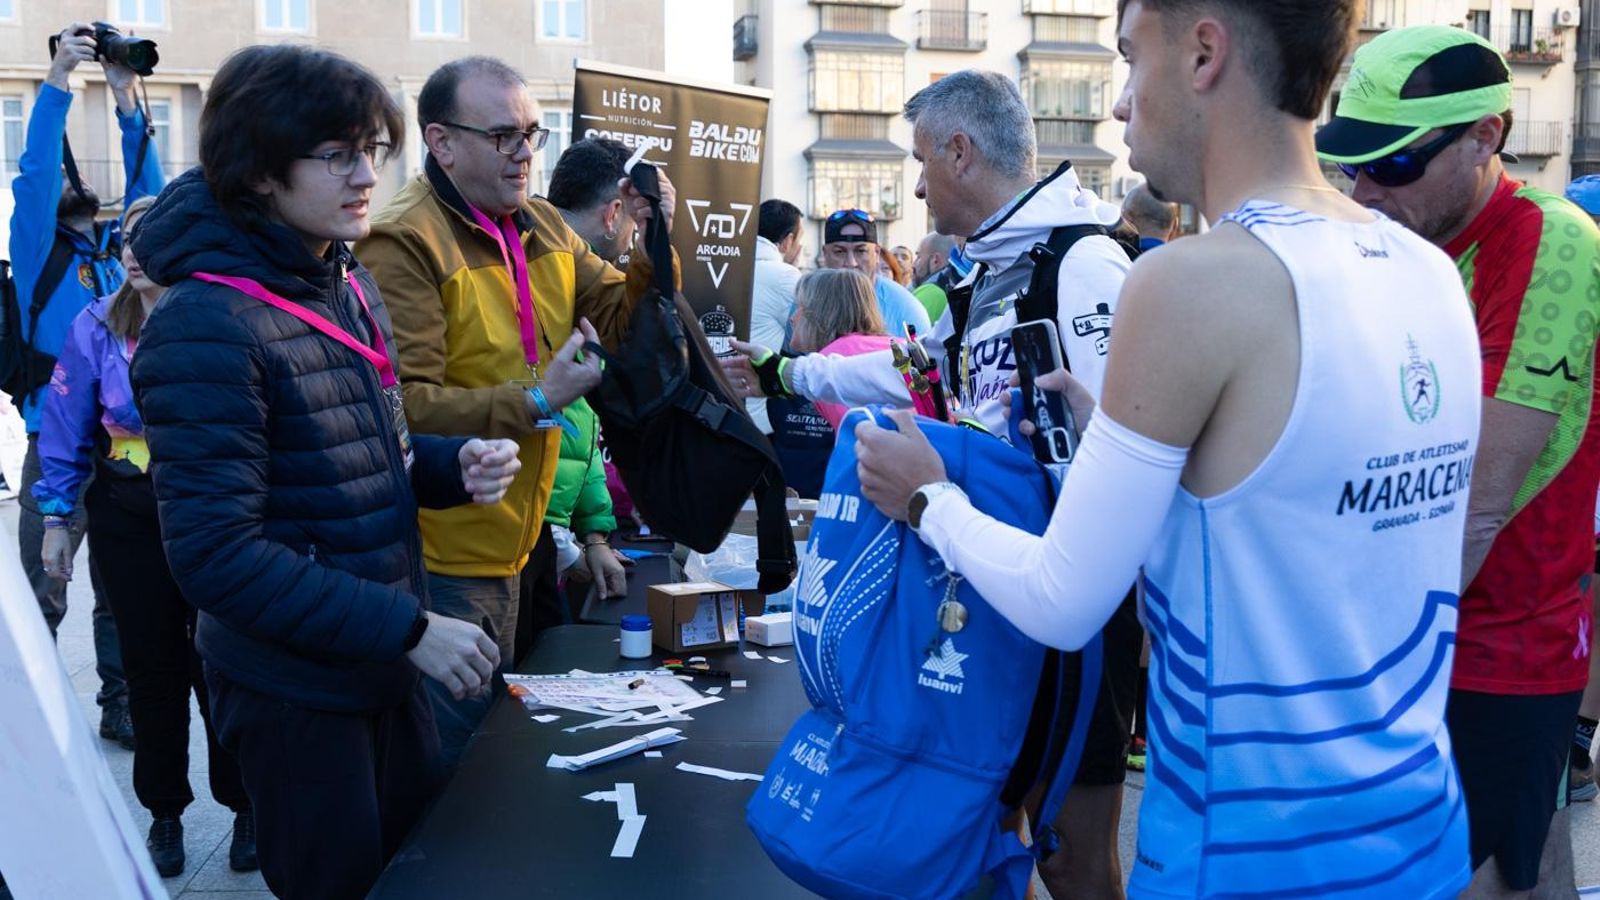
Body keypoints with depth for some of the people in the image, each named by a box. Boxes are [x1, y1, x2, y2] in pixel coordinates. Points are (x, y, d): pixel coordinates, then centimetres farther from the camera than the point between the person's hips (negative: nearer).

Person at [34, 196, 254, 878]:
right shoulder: (97, 329, -4)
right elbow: (66, 432, 3)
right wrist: (56, 519, 2)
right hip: (130, 524, 2)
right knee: (152, 670, 12)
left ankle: (246, 806, 25)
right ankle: (164, 810, 30)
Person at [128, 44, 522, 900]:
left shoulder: (351, 288, 5)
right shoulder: (206, 326, -22)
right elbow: (216, 554, -25)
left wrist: (454, 465, -7)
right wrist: (409, 630, -25)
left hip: (386, 668, 8)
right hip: (294, 690, -8)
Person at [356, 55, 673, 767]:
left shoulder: (543, 225, 7)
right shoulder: (404, 242, -19)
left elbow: (619, 322, 9)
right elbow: (403, 407, -26)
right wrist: (536, 402, -26)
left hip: (509, 547, 8)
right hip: (442, 557, -8)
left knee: (490, 726, 25)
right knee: (444, 766, 6)